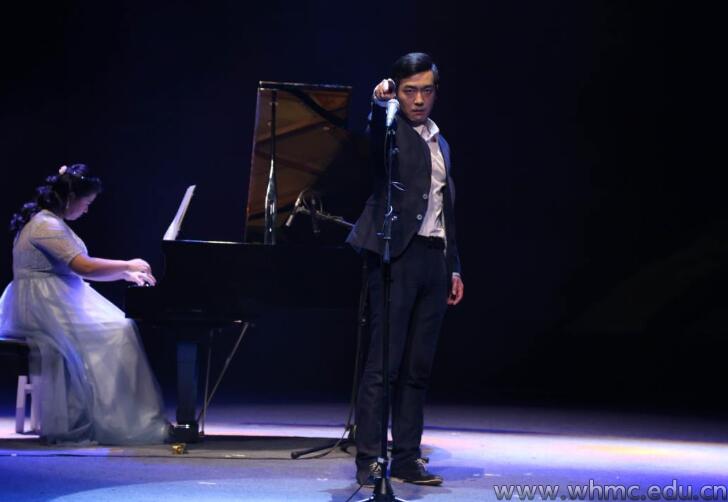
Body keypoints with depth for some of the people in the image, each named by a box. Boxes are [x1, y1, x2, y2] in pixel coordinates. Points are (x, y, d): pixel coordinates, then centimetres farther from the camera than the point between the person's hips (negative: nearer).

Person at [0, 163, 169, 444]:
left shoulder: (51, 223, 19)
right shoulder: (47, 226, -14)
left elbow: (76, 269, 21)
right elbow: (85, 268, -22)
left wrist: (124, 274, 11)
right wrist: (128, 266, -8)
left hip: (53, 305, 10)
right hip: (45, 308, -10)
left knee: (117, 329, -3)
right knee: (115, 335, -18)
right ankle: (114, 423, -14)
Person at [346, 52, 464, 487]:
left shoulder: (441, 143, 20)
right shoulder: (391, 129, 0)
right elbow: (376, 129, -26)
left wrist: (454, 267, 20)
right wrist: (380, 102, -46)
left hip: (434, 259, 7)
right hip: (398, 255, -7)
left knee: (418, 366, 7)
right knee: (384, 363, -8)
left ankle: (407, 458, 12)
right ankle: (370, 460, -7)